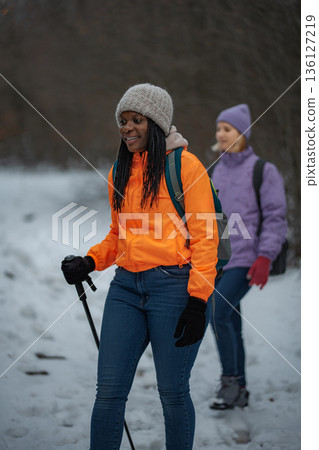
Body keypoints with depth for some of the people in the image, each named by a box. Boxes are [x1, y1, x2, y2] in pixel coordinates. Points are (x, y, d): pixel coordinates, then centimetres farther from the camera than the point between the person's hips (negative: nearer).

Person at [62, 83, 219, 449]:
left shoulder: (186, 165, -3)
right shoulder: (120, 171, 17)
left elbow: (204, 238, -6)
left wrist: (197, 299, -13)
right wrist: (90, 262, 8)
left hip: (174, 286, -6)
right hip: (126, 285, 6)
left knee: (172, 392, 2)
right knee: (109, 390, 2)